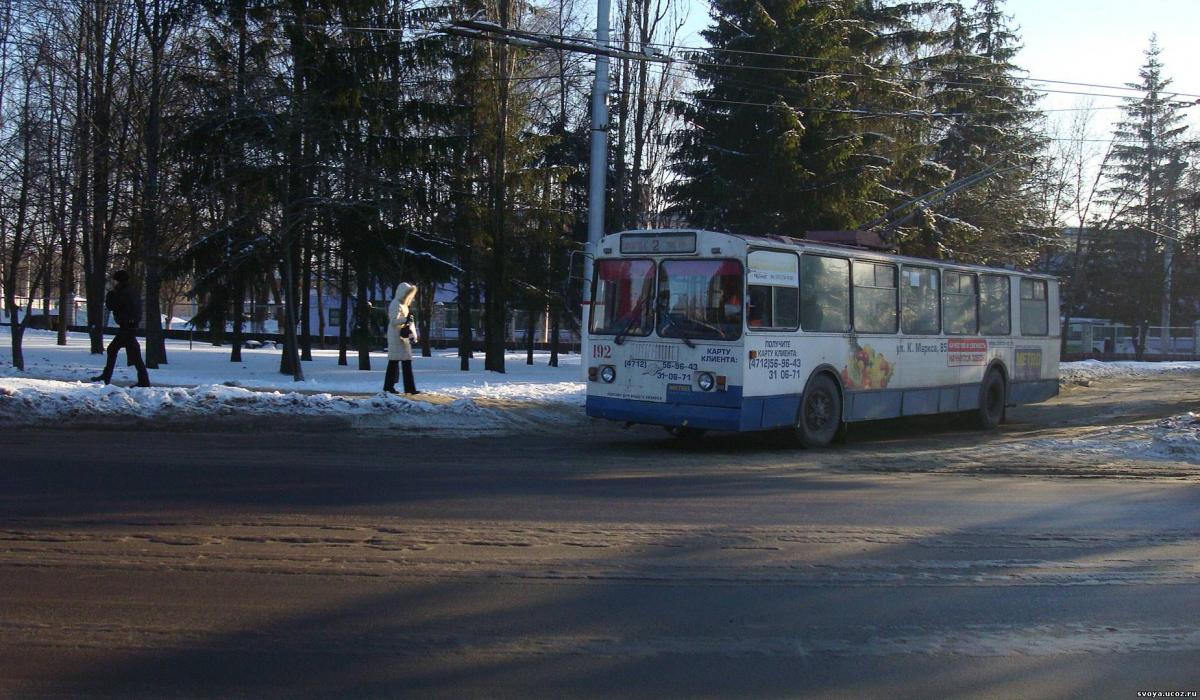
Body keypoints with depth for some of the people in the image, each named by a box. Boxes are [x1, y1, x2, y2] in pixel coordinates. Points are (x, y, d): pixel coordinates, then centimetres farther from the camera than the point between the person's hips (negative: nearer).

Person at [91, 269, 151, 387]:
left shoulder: (124, 293, -16)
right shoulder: (131, 291, 14)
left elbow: (110, 306, -12)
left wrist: (110, 294, 1)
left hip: (127, 328, -11)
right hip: (126, 327, 11)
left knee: (134, 354, -10)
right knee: (112, 349, 20)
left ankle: (144, 381, -10)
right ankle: (106, 377, 27)